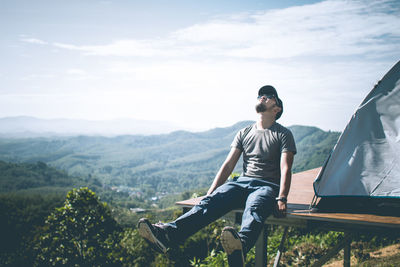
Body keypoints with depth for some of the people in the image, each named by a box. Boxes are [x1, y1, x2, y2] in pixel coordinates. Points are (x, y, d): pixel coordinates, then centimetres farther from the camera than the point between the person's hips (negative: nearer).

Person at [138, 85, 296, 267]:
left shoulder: (283, 134, 7)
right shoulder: (244, 133, 20)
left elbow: (285, 169, -6)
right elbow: (228, 165, 13)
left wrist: (281, 199, -22)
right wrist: (210, 192, 0)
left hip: (268, 186, -3)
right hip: (242, 182, 4)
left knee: (253, 208, -39)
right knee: (211, 201, -26)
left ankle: (240, 247, -72)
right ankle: (168, 233, -49)